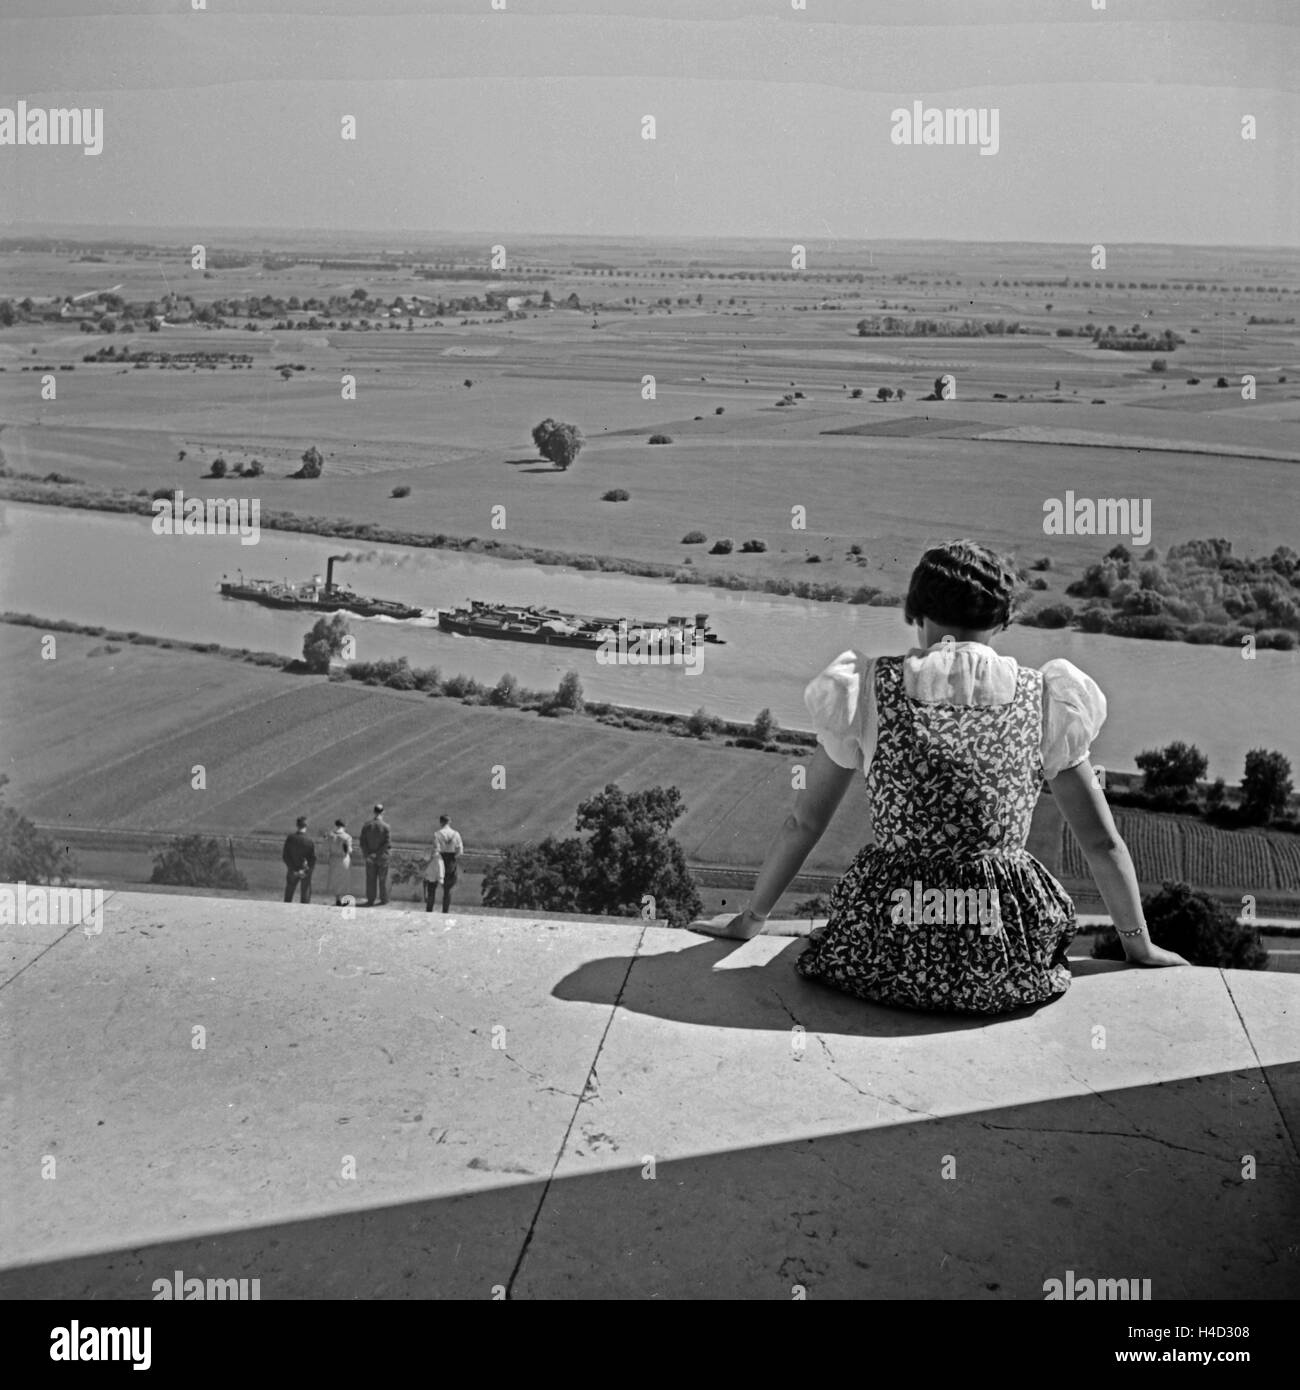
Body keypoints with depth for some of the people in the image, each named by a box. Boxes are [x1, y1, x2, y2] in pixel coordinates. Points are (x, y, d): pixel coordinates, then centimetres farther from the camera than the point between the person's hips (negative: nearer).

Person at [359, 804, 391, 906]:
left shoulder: (366, 825, -5)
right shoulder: (385, 826, -14)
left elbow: (362, 841, -6)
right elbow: (386, 843, -18)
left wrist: (367, 855, -5)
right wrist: (378, 853, -12)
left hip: (370, 856, 2)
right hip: (382, 856, -2)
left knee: (371, 879, 10)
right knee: (383, 879, 9)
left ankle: (370, 900, 15)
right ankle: (384, 900, 16)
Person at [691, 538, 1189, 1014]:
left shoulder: (869, 689, 1)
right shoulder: (1043, 701, 3)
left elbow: (802, 824, 8)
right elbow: (1102, 841, 9)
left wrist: (751, 919, 21)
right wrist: (1140, 946, 22)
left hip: (888, 958, -1)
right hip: (1007, 965, 1)